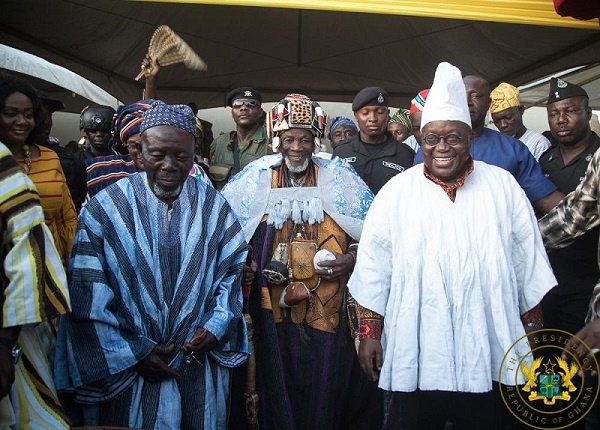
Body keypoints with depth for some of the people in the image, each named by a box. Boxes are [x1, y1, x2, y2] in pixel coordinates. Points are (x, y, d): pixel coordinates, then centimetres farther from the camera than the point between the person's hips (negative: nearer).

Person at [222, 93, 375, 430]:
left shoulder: (339, 177, 2)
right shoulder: (253, 179, 3)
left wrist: (353, 258, -11)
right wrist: (254, 266, -7)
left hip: (328, 309, 0)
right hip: (272, 308, 1)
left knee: (325, 391, 10)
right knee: (277, 389, 12)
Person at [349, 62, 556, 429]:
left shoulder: (503, 187, 4)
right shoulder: (396, 192, -1)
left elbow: (528, 261, 7)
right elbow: (373, 267, -2)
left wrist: (533, 328, 8)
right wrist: (370, 331, -3)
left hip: (488, 354, 2)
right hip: (414, 354, -1)